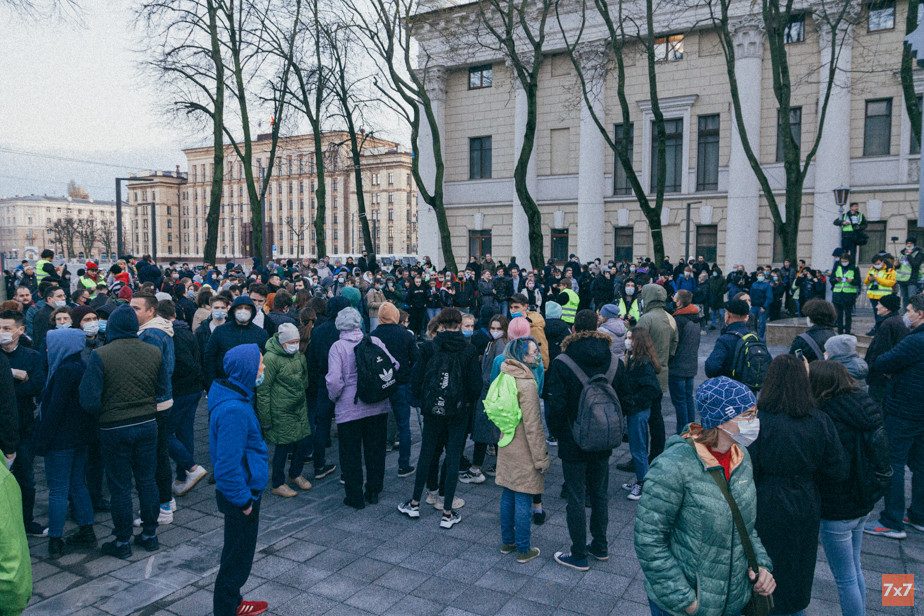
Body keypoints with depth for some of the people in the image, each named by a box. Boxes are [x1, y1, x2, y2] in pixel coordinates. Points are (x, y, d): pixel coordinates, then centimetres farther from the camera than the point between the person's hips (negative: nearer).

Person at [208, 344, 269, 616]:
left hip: (243, 489, 10)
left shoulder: (234, 397, 3)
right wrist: (243, 500, -18)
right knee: (237, 556, 8)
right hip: (241, 493, -10)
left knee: (237, 552, 25)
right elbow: (228, 463, -28)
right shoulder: (234, 409, -30)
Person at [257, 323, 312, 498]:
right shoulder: (271, 358, -16)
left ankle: (295, 474, 34)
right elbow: (263, 390, -15)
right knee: (283, 446, 1)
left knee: (304, 441, 9)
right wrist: (265, 419, -14)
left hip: (300, 409, 7)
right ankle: (278, 484, 20)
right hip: (281, 412, -7)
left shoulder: (299, 356, 6)